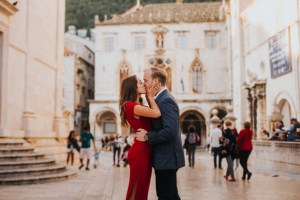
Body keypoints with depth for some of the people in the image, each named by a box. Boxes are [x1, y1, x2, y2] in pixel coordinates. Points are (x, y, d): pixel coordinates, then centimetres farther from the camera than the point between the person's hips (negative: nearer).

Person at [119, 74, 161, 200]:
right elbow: (157, 113, -23)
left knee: (141, 190, 18)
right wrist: (150, 97, -7)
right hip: (140, 151, -10)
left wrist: (150, 97, 6)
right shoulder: (131, 105, -17)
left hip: (144, 150, 10)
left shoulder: (138, 106, 15)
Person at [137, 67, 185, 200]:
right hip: (166, 157, 10)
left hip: (167, 158, -10)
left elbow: (170, 131, -28)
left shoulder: (165, 101, -19)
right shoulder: (162, 99, 12)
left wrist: (147, 136, -19)